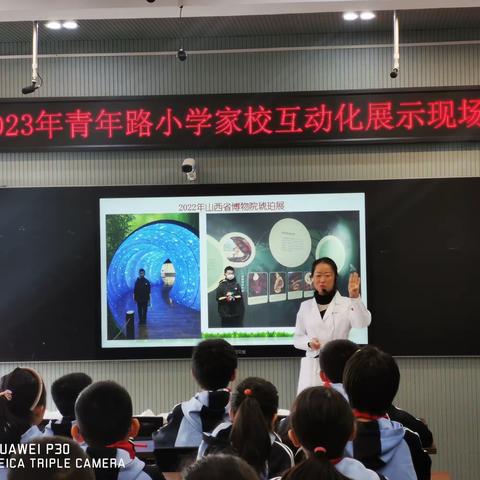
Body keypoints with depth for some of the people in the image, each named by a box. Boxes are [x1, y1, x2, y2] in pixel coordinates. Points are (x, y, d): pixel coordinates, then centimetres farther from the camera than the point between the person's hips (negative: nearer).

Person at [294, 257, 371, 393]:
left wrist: (355, 297, -32)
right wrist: (309, 342, -9)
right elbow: (297, 338, 14)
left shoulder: (346, 303, 2)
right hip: (312, 368, 3)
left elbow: (363, 322, -17)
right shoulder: (305, 306, 10)